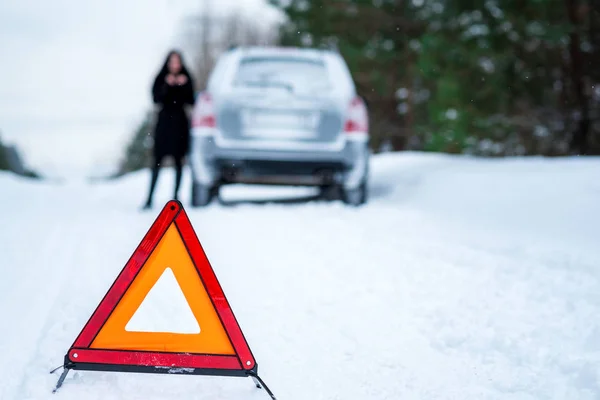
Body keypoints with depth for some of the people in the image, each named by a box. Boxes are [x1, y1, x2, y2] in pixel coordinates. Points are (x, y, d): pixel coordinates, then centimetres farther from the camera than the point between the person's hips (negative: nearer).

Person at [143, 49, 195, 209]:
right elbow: (156, 99, -8)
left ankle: (176, 196, 7)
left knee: (179, 161, 1)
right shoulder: (161, 79, 4)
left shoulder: (186, 79, 7)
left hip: (180, 123, 1)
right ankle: (150, 198, -8)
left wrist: (185, 85, -13)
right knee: (157, 161, -6)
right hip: (164, 121, -1)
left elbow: (191, 102, 0)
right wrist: (167, 85, -20)